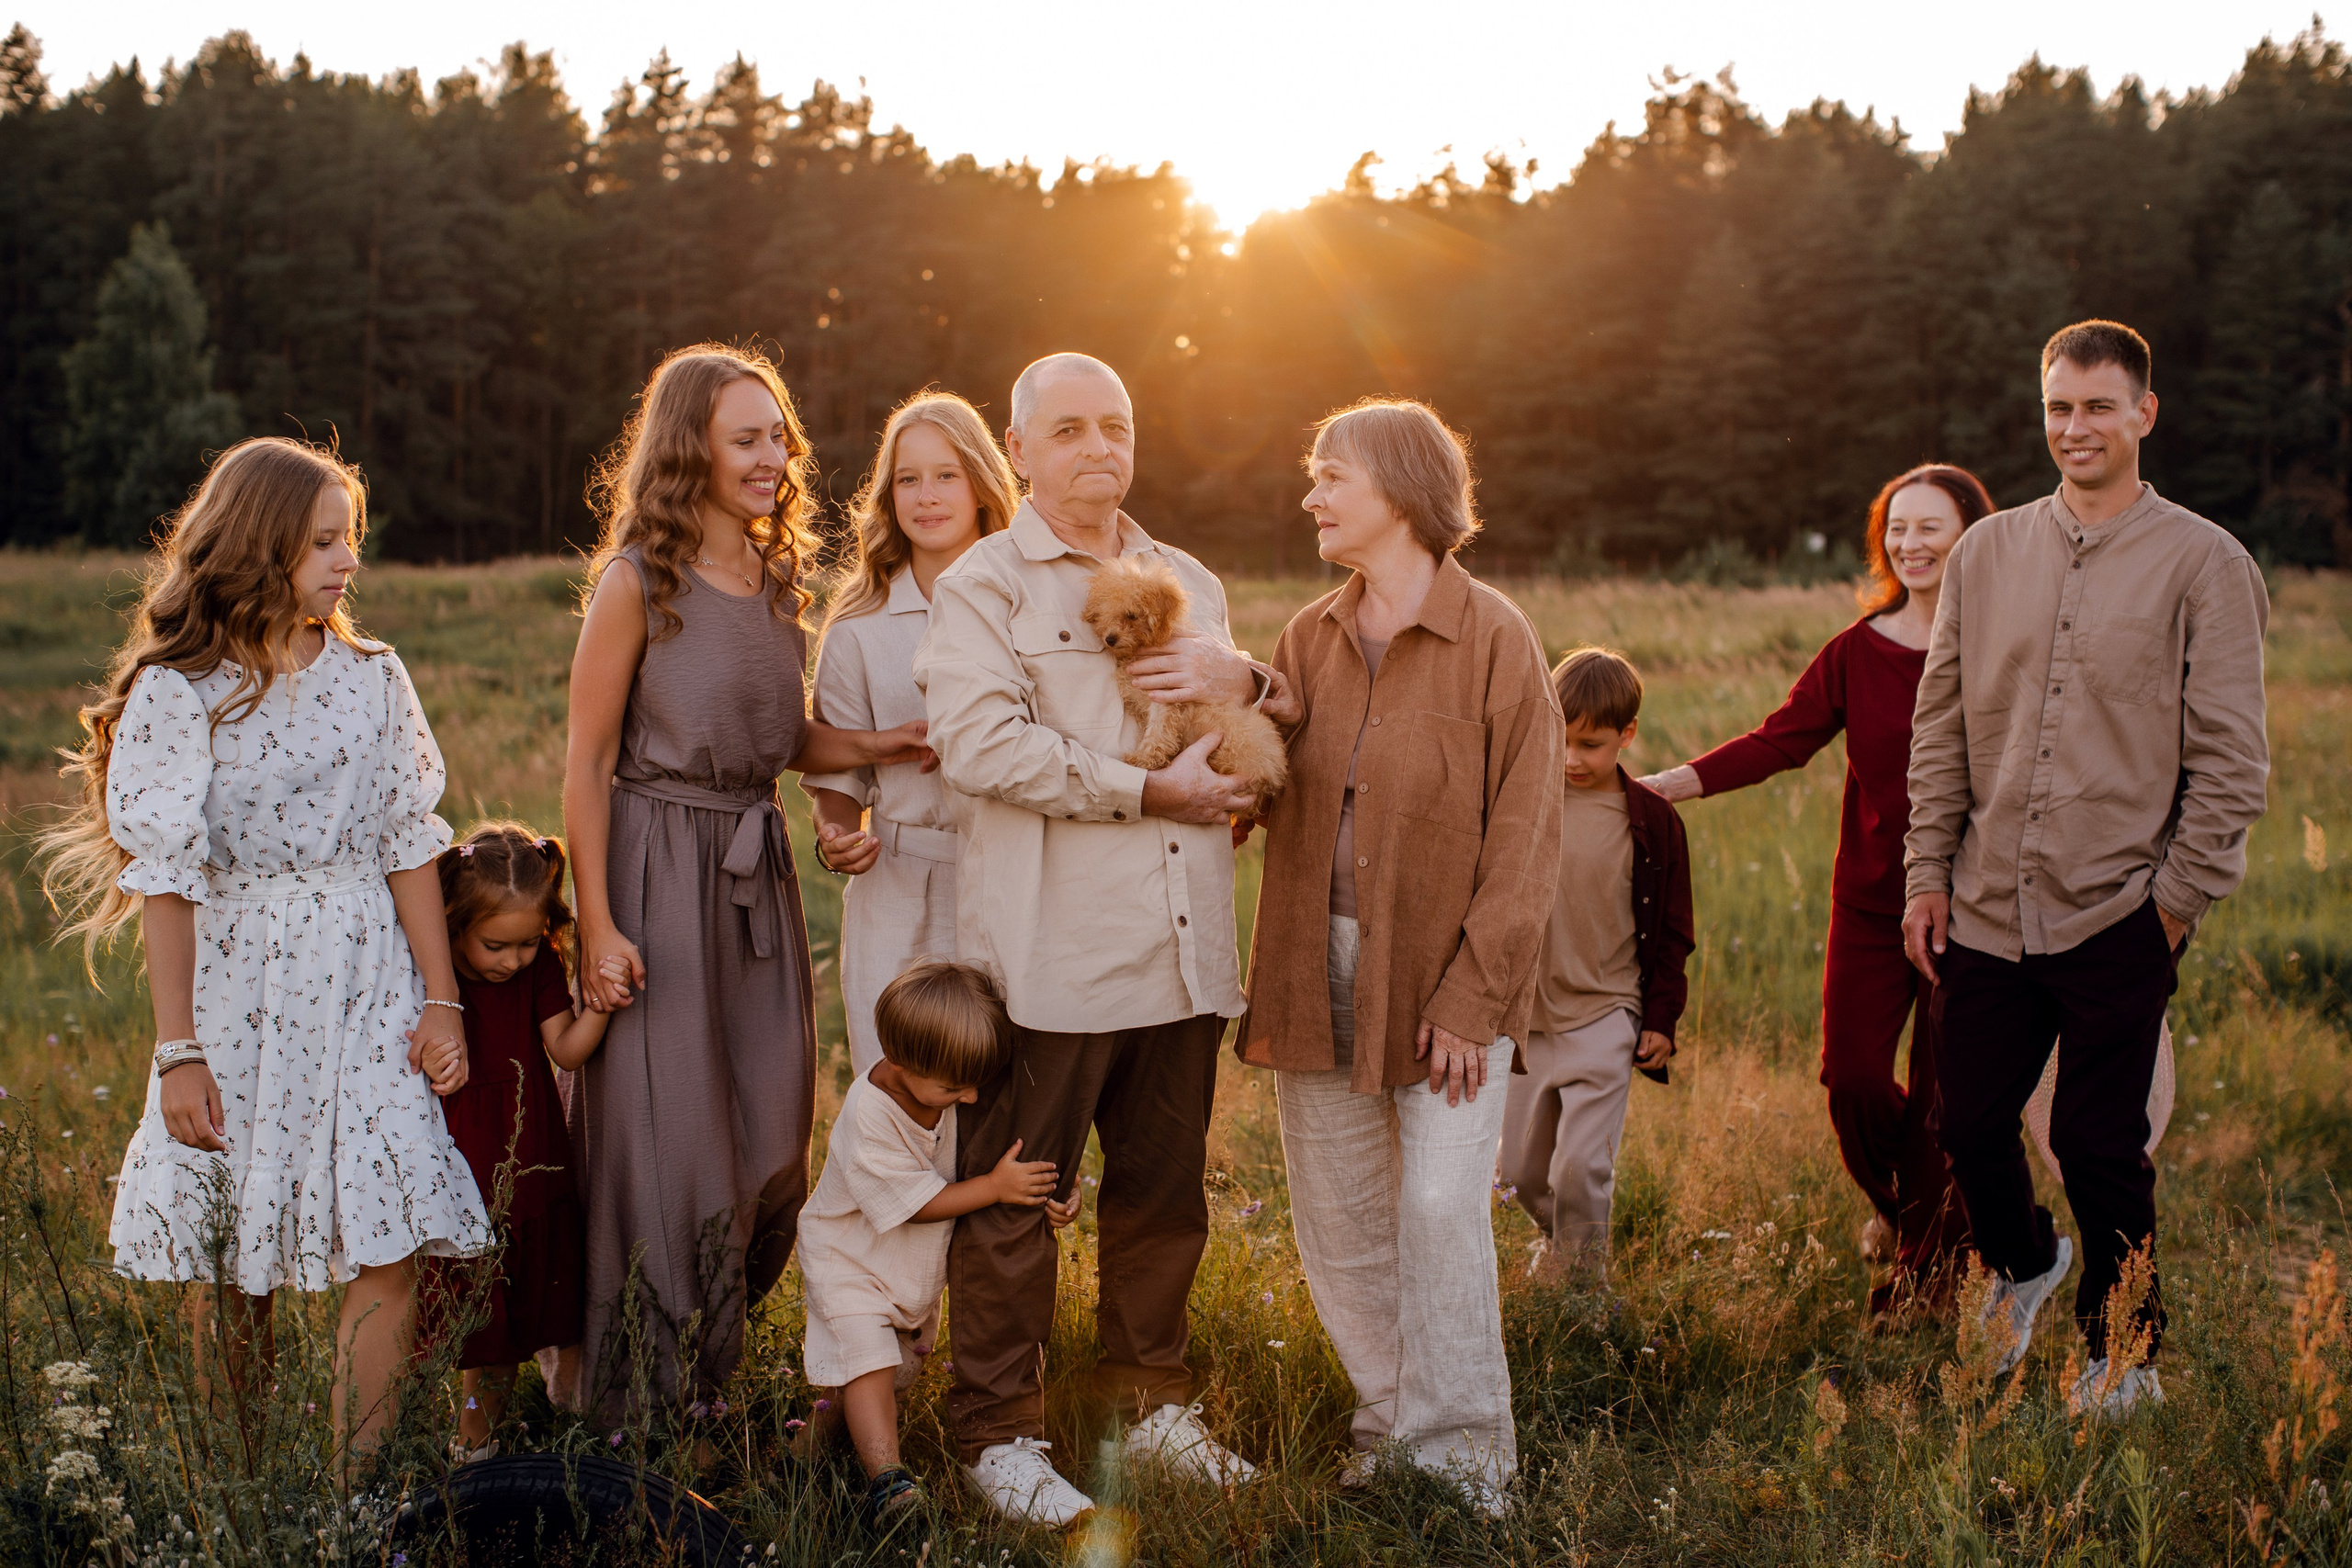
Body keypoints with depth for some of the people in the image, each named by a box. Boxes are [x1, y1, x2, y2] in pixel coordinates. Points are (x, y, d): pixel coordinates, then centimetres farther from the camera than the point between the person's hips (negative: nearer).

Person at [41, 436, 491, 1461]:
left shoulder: (370, 676, 6)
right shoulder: (176, 694, -4)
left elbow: (409, 844, 8)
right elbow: (165, 880, -6)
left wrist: (441, 997, 2)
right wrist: (178, 1051, -9)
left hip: (366, 984, 2)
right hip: (240, 985, -2)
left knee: (388, 1252, -8)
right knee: (235, 1267, 6)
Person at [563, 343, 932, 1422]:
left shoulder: (779, 576, 10)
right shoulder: (638, 581, -9)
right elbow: (587, 763, -8)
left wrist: (869, 748, -3)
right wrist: (597, 923, -13)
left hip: (755, 877, 6)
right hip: (660, 873, -6)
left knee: (768, 1140, 9)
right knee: (664, 1139, -1)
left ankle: (712, 1366, 27)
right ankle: (646, 1409, 14)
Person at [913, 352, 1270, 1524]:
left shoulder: (1188, 583, 19)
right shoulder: (983, 585, -1)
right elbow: (983, 745, -17)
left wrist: (1244, 681, 1)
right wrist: (1151, 791, -14)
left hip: (1182, 945, 6)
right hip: (1049, 951, -6)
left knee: (1165, 1186, 13)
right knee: (1011, 1195, 1)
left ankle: (1147, 1400, 28)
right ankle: (999, 1430, 13)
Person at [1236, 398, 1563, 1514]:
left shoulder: (1492, 639, -6)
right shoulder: (1309, 639, 10)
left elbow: (1523, 835, -8)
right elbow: (1271, 803, 12)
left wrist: (1472, 996, -14)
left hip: (1444, 974, -5)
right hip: (1321, 974, 5)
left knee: (1441, 1205, -8)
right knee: (1336, 1222, 8)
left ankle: (1460, 1450, 7)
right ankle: (1394, 1420, 24)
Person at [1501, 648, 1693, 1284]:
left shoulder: (1652, 820, -3)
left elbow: (1671, 931, 4)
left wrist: (1661, 1019, 0)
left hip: (1606, 1017, -3)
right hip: (1526, 1012, 3)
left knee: (1582, 1167, -12)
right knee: (1520, 1169, 11)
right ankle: (1556, 1239, 40)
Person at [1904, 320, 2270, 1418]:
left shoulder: (2203, 564, -3)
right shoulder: (1986, 553, 9)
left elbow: (2230, 759, -4)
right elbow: (1941, 727, 12)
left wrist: (2180, 897, -7)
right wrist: (1929, 871, 6)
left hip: (2119, 917, -4)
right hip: (1988, 910, 4)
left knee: (2100, 1144, 1)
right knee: (1970, 1123, 10)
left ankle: (2125, 1352, 22)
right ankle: (2023, 1264, 41)